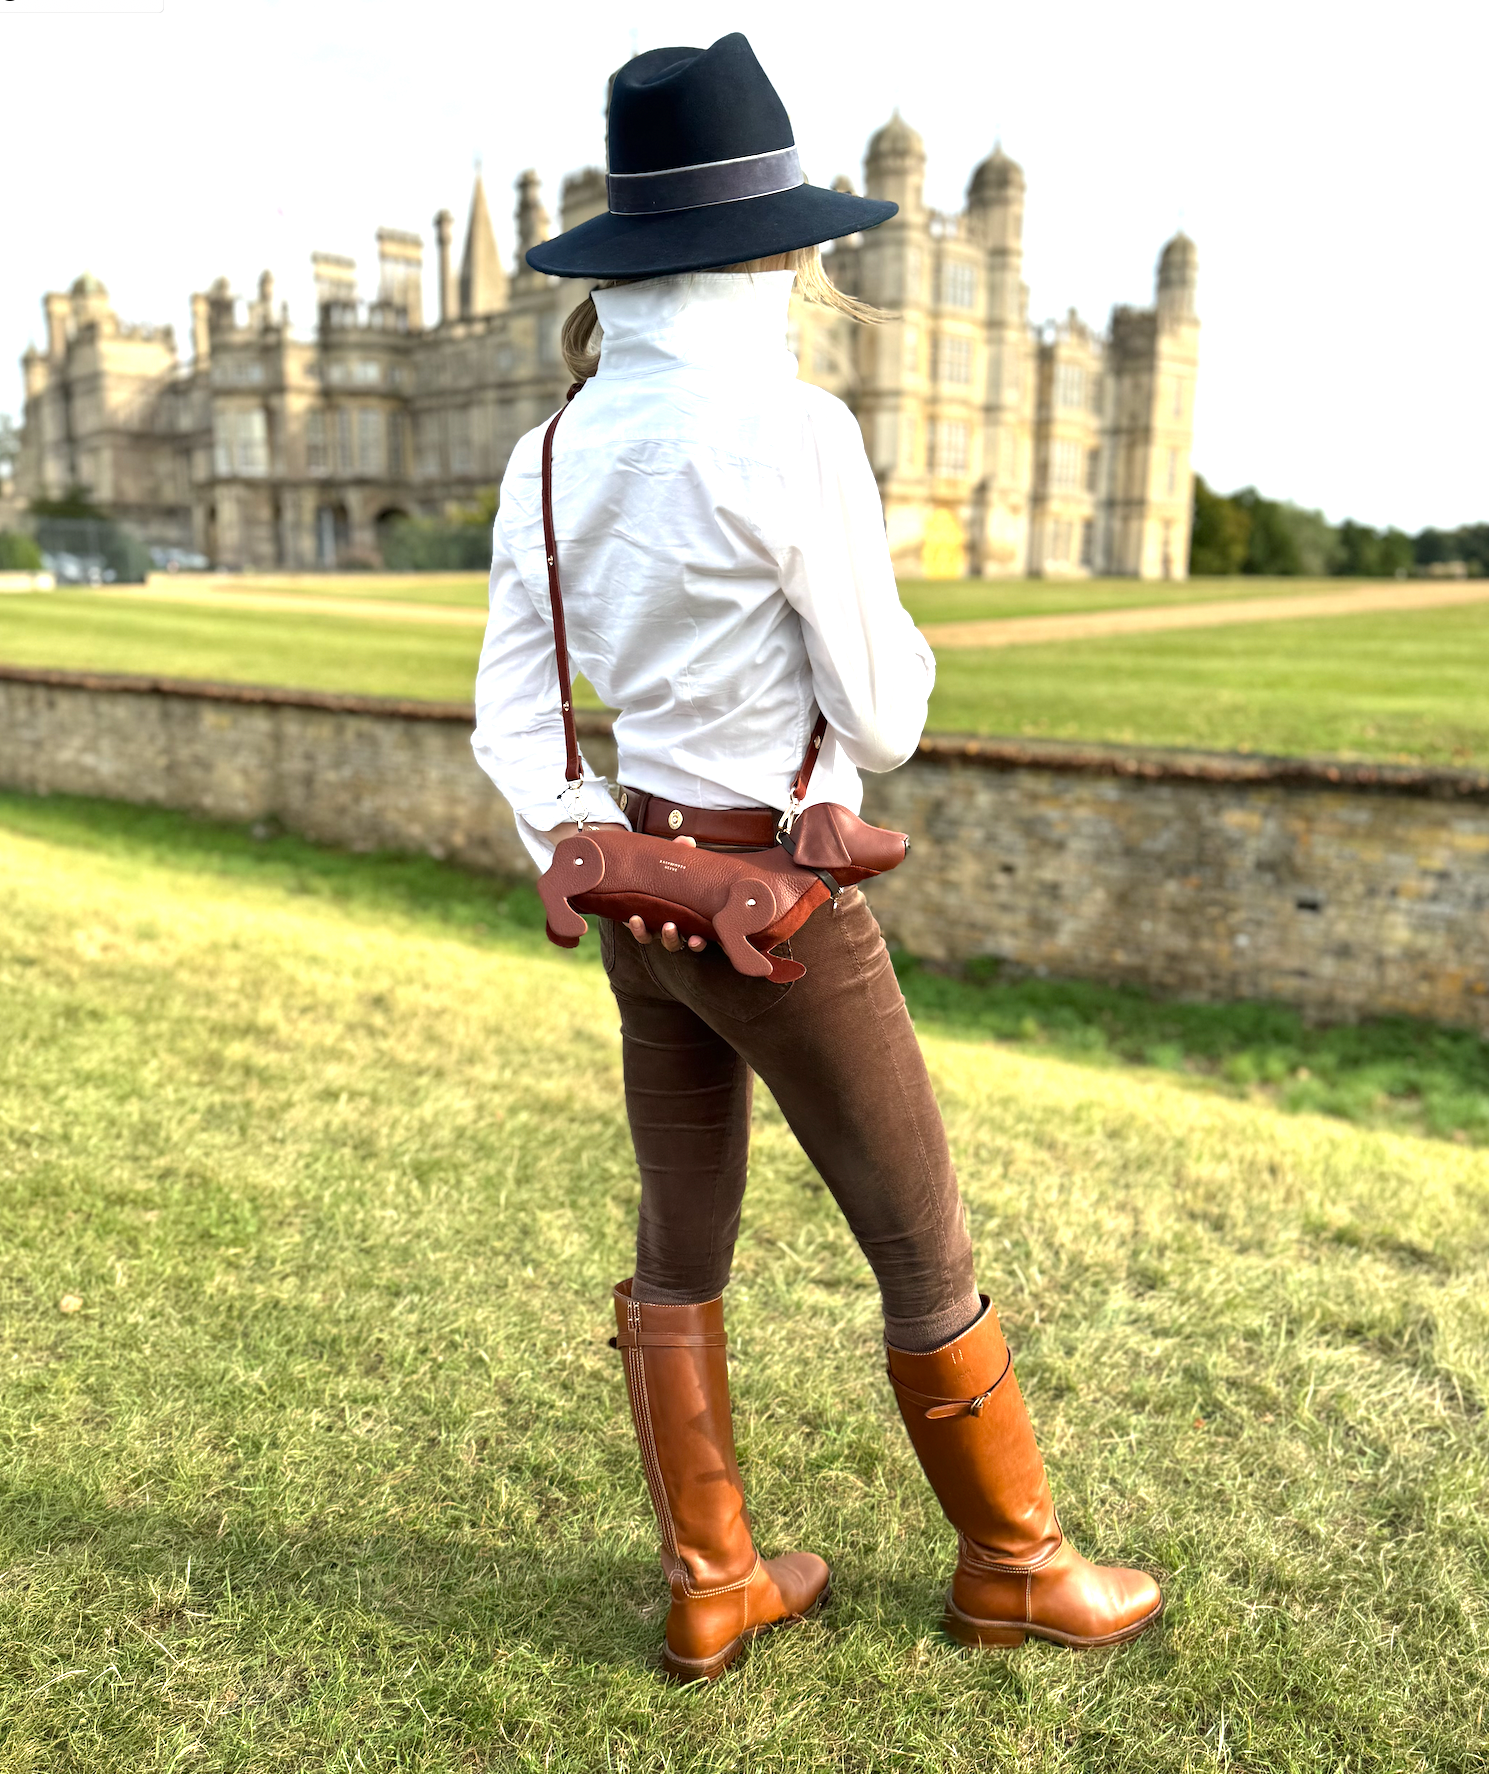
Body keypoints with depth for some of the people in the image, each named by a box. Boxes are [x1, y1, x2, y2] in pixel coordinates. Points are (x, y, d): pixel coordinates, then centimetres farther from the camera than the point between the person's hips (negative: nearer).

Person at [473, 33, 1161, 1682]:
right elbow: (879, 721, -14)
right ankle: (1012, 1564, 32)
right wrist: (885, 630, 5)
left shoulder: (554, 459, 3)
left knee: (683, 1247, 17)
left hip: (644, 895, 7)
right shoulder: (788, 432, -20)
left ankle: (710, 1590, 32)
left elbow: (511, 717, 3)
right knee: (927, 1252, 11)